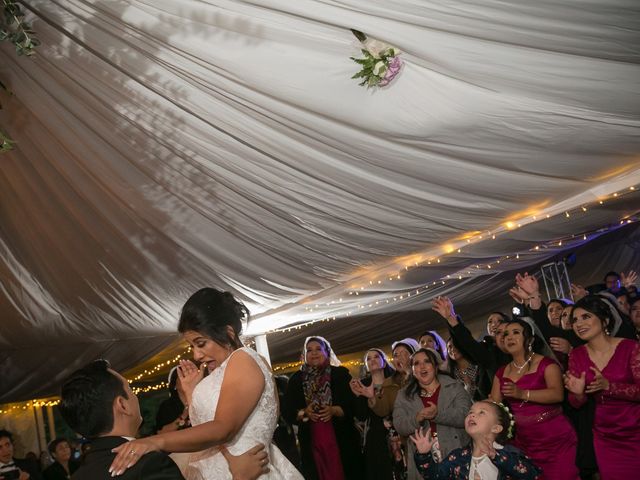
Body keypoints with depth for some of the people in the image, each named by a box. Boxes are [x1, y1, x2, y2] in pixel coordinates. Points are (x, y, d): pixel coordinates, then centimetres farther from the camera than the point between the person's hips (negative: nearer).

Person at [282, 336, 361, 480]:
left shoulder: (340, 374, 3)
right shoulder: (296, 379, 8)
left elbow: (353, 404, -3)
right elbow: (287, 411, 4)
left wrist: (334, 410, -19)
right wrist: (304, 413, -14)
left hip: (341, 440, -1)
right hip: (311, 442, 2)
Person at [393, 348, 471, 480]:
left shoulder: (454, 387, 4)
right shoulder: (404, 395, 10)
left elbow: (466, 415, -9)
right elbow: (399, 426, 0)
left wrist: (438, 414, -24)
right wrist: (417, 419, -21)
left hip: (456, 455, -1)